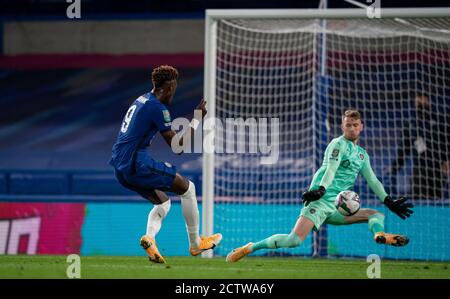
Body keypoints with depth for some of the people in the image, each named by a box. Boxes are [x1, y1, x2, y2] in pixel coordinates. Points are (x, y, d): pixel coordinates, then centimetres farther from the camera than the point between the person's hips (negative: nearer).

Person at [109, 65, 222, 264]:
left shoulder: (141, 100, 16)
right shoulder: (158, 108, -11)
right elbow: (178, 146, -10)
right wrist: (197, 119, -4)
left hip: (120, 168, 9)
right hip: (137, 164, -9)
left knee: (163, 203, 22)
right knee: (187, 188, 5)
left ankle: (149, 237, -6)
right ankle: (195, 243, 9)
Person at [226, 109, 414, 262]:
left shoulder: (362, 154, 22)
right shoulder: (339, 144, -2)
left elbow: (373, 180, 25)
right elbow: (331, 168, -18)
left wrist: (389, 202, 19)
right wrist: (321, 189, -33)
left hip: (338, 208, 8)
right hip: (321, 201, -8)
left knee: (377, 215, 1)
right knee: (294, 240, -25)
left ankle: (380, 236, -31)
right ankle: (249, 249, -17)